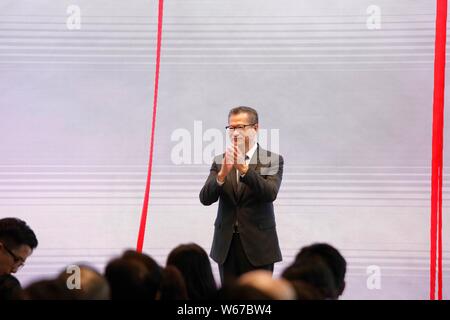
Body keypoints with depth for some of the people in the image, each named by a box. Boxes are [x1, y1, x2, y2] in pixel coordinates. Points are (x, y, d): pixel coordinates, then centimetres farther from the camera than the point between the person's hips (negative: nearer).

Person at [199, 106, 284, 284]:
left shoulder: (272, 160, 0)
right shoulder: (220, 162, 8)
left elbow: (270, 193, -16)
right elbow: (205, 199, -3)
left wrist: (244, 169, -28)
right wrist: (222, 173, -21)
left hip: (258, 247, -3)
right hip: (227, 246, 3)